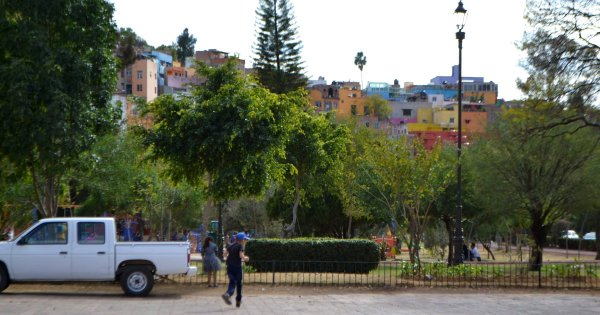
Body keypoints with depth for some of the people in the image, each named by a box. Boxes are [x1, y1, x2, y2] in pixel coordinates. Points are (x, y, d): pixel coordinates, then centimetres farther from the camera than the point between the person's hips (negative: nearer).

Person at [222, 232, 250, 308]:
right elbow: (241, 255, -19)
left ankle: (228, 294, -29)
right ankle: (238, 301, 17)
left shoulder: (231, 246, 11)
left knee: (232, 282, 1)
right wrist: (245, 258, 0)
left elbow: (224, 254, 9)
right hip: (237, 267, -5)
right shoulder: (241, 246, -7)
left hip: (230, 267, 5)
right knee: (239, 284, 10)